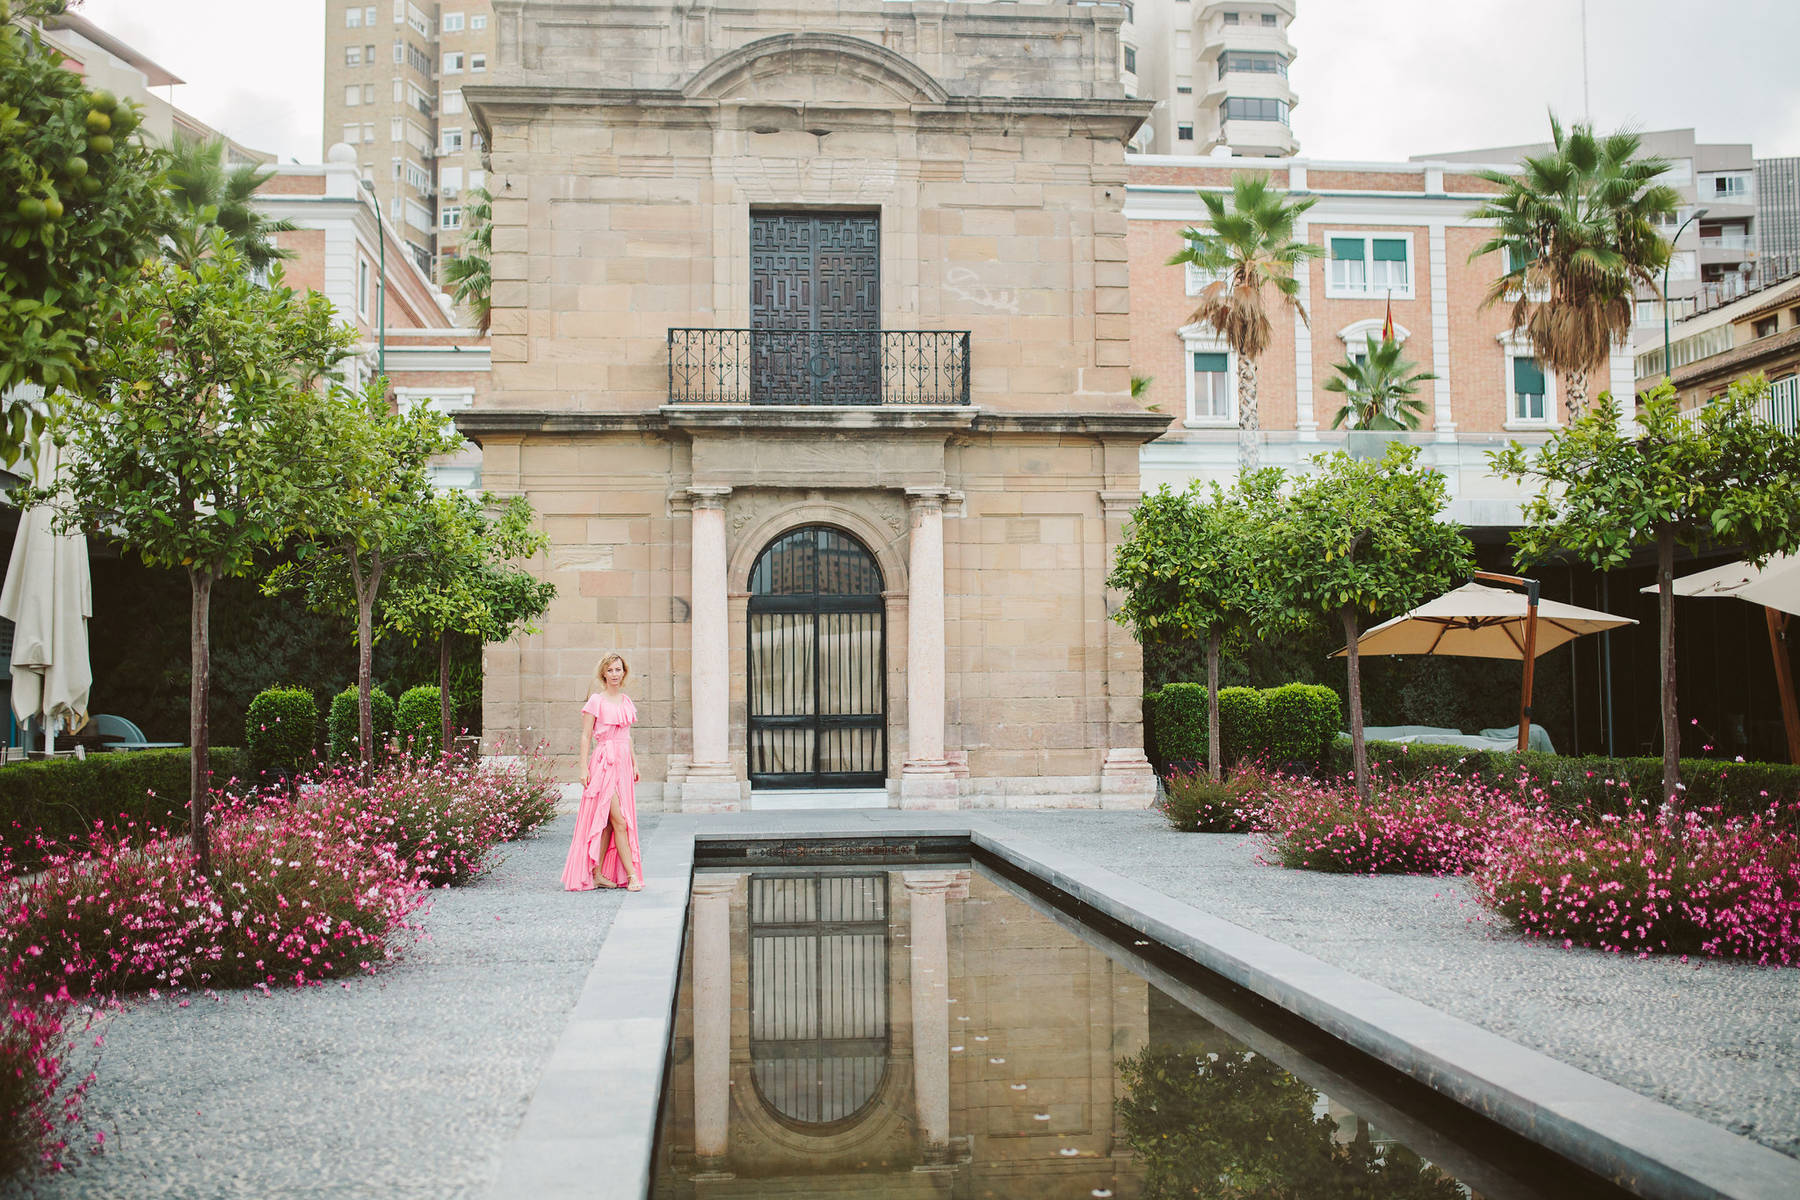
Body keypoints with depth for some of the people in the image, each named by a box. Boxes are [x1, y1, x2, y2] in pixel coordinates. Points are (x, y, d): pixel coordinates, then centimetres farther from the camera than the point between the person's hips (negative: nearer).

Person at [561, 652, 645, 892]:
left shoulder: (626, 701, 14)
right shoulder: (596, 700, -4)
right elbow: (586, 736, -4)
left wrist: (634, 764, 18)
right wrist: (584, 768, -10)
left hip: (623, 762, 6)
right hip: (604, 762, -6)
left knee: (608, 822, 6)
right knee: (619, 820, -9)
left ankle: (598, 874, 10)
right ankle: (631, 874, -8)